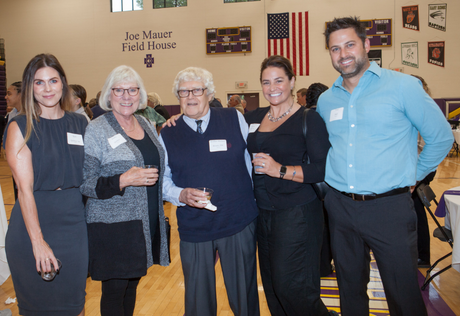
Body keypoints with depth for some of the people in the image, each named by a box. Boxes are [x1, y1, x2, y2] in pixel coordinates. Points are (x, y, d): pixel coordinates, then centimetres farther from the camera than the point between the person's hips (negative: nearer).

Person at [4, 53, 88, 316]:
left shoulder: (80, 124, 5)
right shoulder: (21, 127, -6)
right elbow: (25, 188, -12)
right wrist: (38, 241, -15)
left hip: (75, 224, 3)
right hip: (34, 222, -3)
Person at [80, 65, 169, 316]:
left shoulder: (145, 124, 9)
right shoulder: (96, 130, -9)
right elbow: (84, 184, -13)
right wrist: (124, 180, -24)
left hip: (146, 224, 6)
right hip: (112, 227, -5)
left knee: (133, 283, 17)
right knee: (115, 290, 6)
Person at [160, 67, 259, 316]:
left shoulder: (235, 119, -1)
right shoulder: (167, 135, 3)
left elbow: (252, 159, 6)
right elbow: (162, 179, 4)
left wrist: (251, 199, 4)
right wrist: (181, 195, -15)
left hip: (239, 224, 0)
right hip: (193, 229, 1)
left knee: (244, 295, 15)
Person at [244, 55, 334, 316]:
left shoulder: (309, 119, -7)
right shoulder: (254, 118, 9)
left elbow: (323, 169, -15)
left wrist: (281, 170, -22)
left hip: (296, 214, -6)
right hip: (263, 213, 6)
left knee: (291, 286, -2)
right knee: (271, 285, 16)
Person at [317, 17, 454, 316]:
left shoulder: (403, 86, -6)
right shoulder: (325, 100, 7)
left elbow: (441, 137, 0)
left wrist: (411, 177, 3)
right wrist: (329, 184, 11)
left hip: (389, 207, -4)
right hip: (340, 206, 4)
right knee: (350, 289, 19)